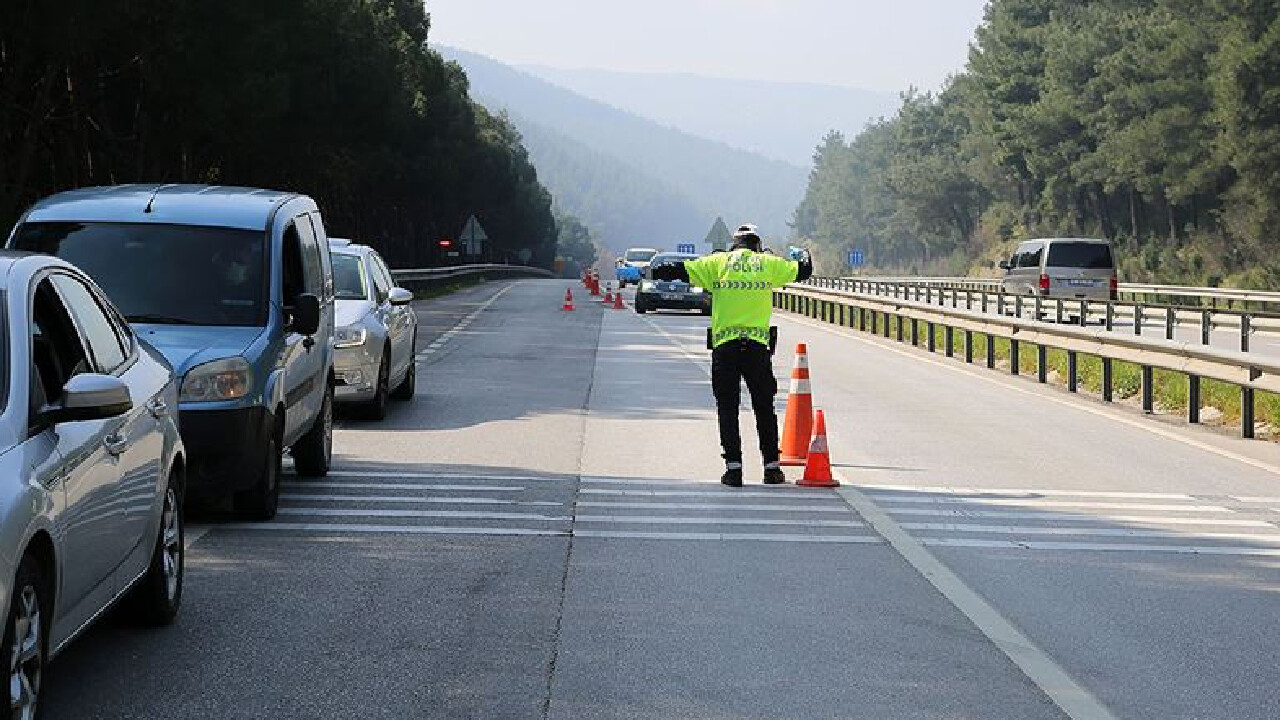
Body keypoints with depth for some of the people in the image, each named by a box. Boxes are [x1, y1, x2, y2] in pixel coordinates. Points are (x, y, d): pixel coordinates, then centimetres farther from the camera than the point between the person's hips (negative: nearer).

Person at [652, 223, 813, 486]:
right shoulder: (768, 263, 8)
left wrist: (652, 273, 19)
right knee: (764, 407, 11)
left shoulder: (719, 262, 6)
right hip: (758, 345, 0)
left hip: (724, 344, 0)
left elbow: (682, 270, 5)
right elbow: (803, 271, 19)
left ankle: (733, 467, -2)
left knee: (727, 407, 5)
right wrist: (802, 255, 41)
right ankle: (772, 466, 11)